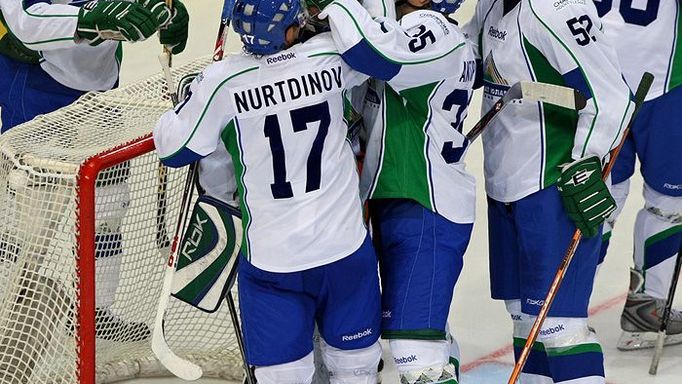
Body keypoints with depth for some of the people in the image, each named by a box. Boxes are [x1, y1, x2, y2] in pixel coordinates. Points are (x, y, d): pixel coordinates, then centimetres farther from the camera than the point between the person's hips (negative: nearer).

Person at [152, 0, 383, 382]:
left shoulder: (223, 81, -15)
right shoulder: (330, 56, -9)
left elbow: (174, 147, -3)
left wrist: (189, 104, 14)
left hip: (272, 260, -1)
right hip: (346, 248, 1)